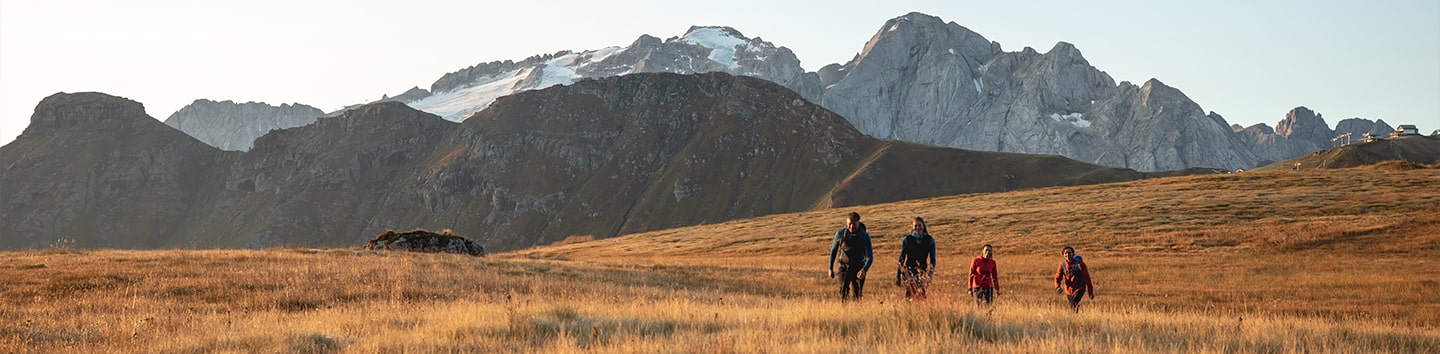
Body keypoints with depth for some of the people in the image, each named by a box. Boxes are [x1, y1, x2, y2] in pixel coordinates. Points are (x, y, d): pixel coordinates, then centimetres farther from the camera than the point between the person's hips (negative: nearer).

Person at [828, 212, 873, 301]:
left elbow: (869, 257, -17)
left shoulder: (864, 236, -14)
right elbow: (833, 250, 5)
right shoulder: (840, 234, -10)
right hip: (844, 267, 1)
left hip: (858, 269, -1)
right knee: (843, 293, -14)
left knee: (857, 295, -1)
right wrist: (831, 269, 7)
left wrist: (864, 270, -36)